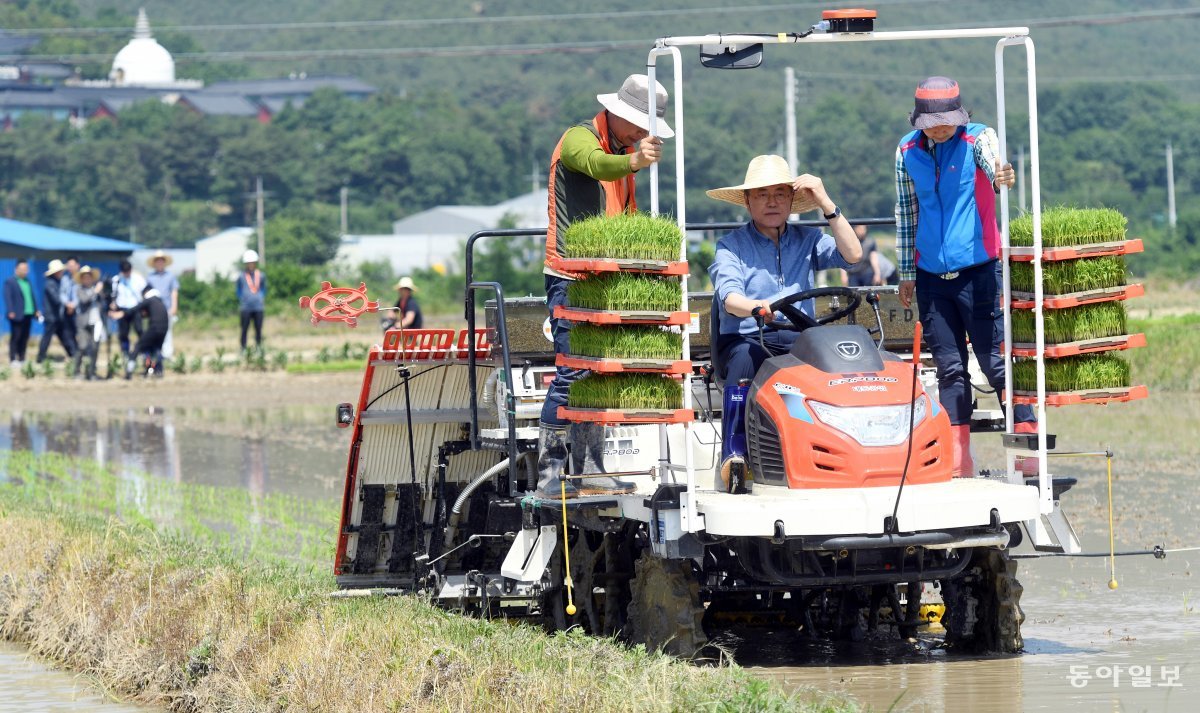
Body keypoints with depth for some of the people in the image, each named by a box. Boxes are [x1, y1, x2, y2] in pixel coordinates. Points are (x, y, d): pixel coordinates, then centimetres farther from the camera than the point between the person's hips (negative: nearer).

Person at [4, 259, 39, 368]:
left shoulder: (27, 282, 17)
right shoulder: (10, 282, -3)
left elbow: (32, 297, 20)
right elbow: (8, 298, -10)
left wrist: (36, 310, 11)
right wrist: (11, 312, -19)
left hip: (28, 314, 6)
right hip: (17, 315, -6)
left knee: (24, 338, 8)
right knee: (15, 337, -5)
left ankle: (21, 359, 13)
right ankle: (13, 360, -2)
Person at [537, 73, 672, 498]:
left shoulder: (623, 150, 19)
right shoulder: (579, 138, -9)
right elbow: (596, 164, -34)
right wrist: (634, 161, -53)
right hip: (570, 275, -9)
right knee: (572, 373, -14)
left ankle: (589, 474, 14)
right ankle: (549, 475, -12)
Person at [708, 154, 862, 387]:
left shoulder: (808, 240, 17)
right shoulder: (731, 246, 8)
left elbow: (852, 255, 1)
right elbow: (729, 298, -9)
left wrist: (826, 203, -2)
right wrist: (758, 307, -33)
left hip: (799, 339, 2)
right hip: (747, 339, -2)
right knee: (747, 358, -37)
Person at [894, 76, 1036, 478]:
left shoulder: (977, 138, -4)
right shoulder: (907, 152, 6)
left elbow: (992, 163, -27)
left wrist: (1000, 177, -51)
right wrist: (907, 273, 16)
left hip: (979, 272, -4)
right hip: (932, 277, 4)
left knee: (997, 361, -9)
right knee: (949, 368, 5)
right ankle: (958, 463, 8)